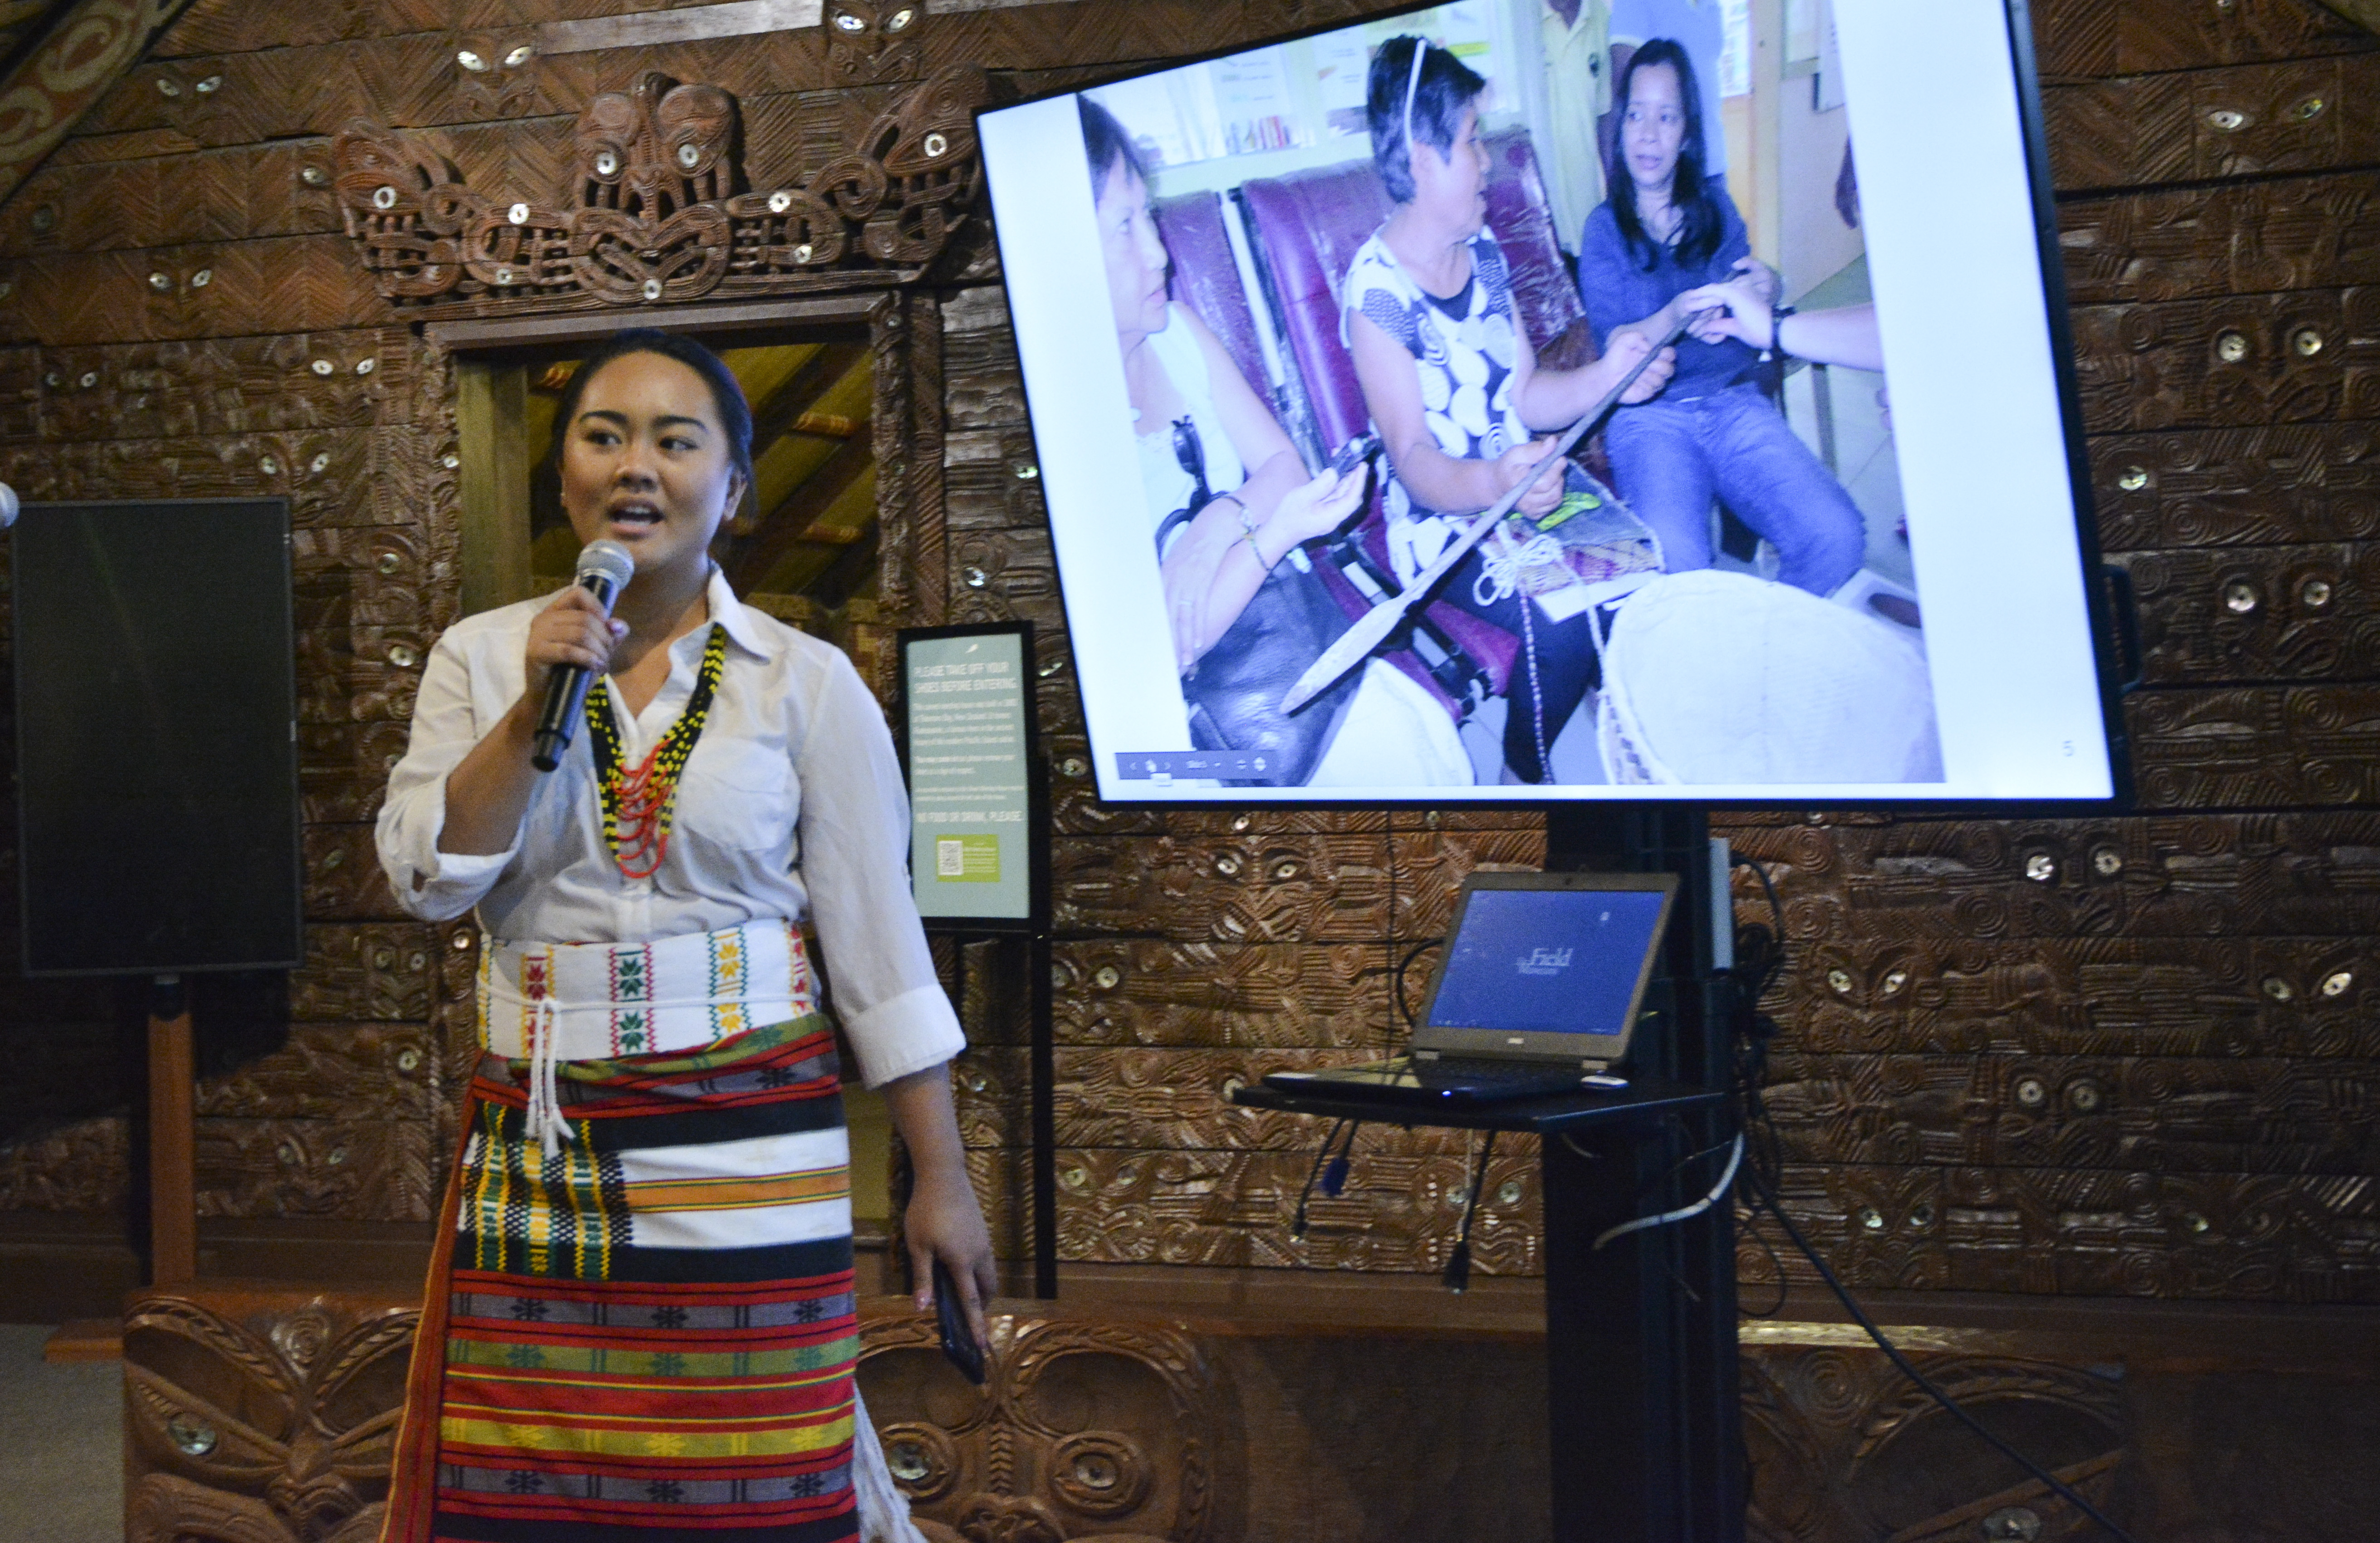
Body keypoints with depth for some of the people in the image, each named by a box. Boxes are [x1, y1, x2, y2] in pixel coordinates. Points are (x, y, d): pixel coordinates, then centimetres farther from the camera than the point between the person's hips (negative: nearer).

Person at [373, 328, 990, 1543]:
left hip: (748, 1144, -2)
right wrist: (533, 711, -13)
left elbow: (880, 943, 1)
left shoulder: (808, 683, 0)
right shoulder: (481, 657, 6)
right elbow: (424, 880, -3)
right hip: (539, 1146, 2)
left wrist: (941, 1179, 0)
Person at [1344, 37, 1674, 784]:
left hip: (1531, 482, 7)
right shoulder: (1378, 291, -18)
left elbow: (1524, 395, 9)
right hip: (1443, 520, -7)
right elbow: (1414, 459, -24)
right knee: (1564, 619, -28)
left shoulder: (1482, 251, 7)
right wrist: (1493, 485, -44)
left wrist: (1605, 379, -10)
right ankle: (1525, 777, -2)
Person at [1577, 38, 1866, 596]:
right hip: (1651, 415, -3)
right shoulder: (1605, 228, 9)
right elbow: (1613, 342, -2)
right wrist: (1675, 318, -23)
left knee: (1837, 538, -24)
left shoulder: (1714, 205, 16)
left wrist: (1763, 291, -9)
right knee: (1676, 567, -34)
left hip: (1736, 403, 3)